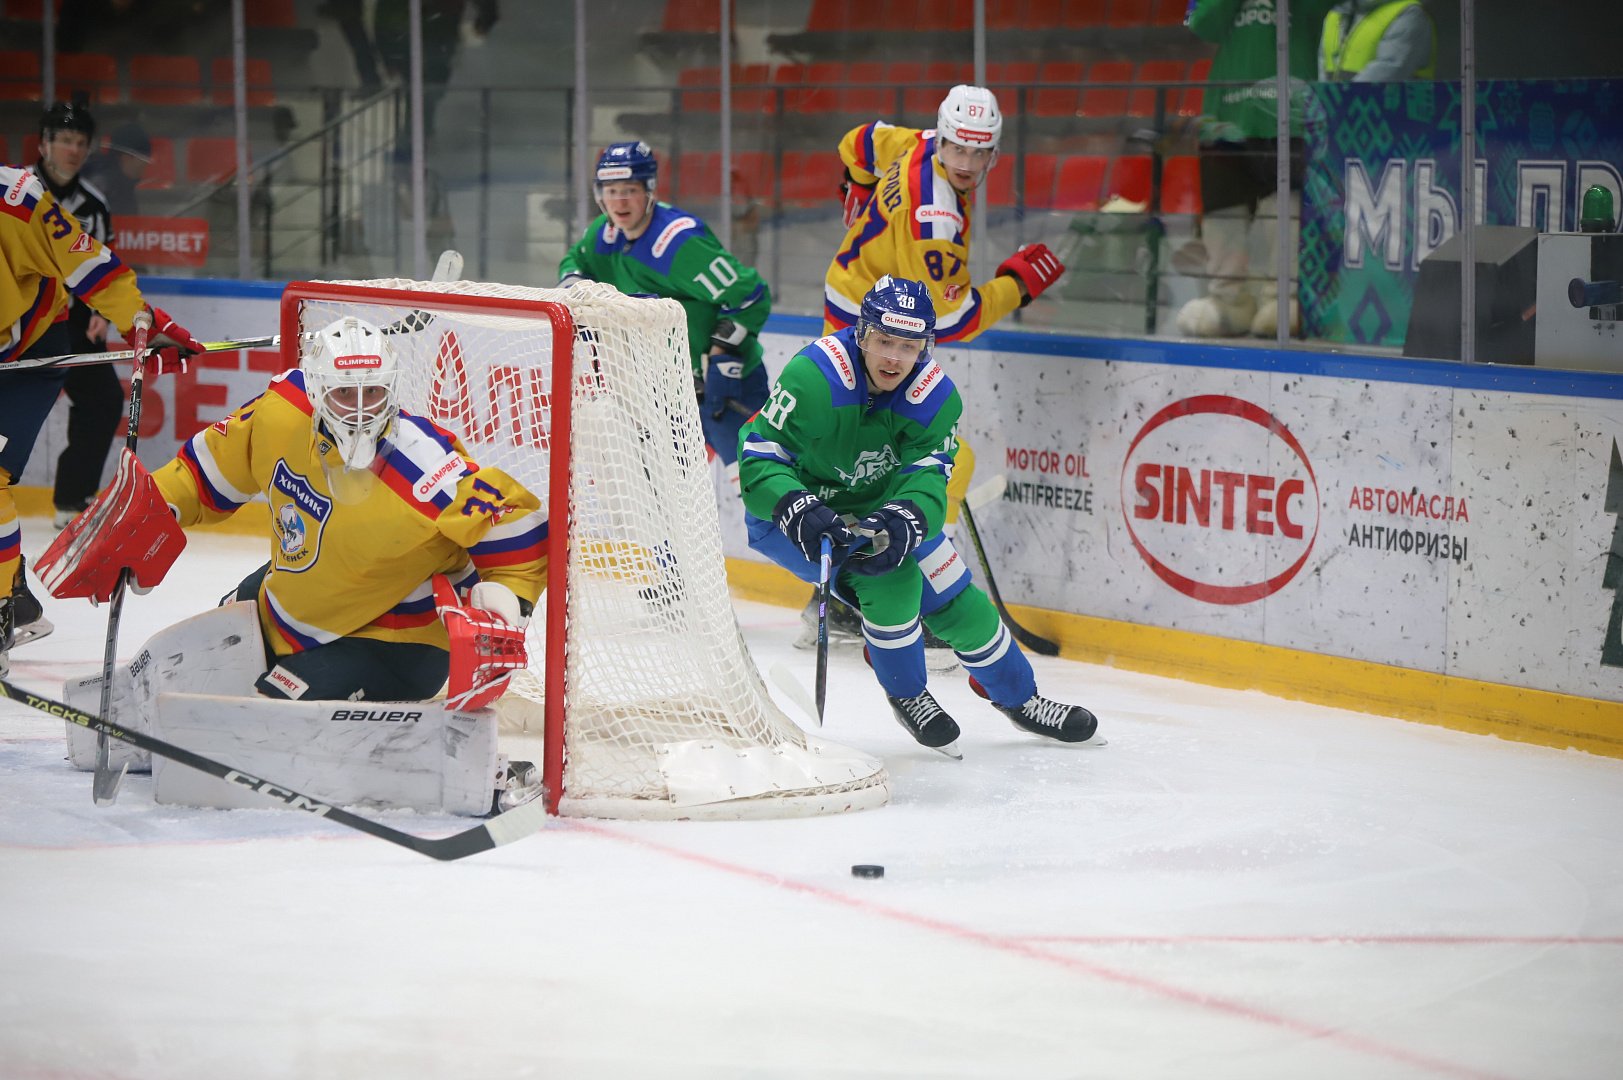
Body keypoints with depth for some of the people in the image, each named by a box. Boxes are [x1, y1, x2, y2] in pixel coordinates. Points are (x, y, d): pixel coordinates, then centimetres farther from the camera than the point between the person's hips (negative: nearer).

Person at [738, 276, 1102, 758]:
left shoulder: (936, 397, -16)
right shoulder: (814, 377, -31)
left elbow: (926, 478, -24)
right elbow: (759, 456, -30)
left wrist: (901, 523, -45)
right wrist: (799, 513, -46)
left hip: (876, 508, 5)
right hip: (789, 512, -5)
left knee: (956, 600, 5)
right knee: (890, 576, -26)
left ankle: (1019, 698, 29)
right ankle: (907, 697, -1)